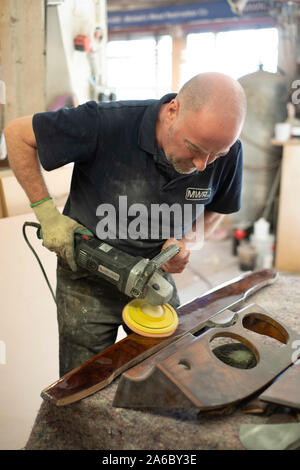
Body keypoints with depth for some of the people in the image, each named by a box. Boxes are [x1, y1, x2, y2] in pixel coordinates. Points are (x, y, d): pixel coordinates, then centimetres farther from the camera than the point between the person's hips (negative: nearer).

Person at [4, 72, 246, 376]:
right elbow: (17, 133, -15)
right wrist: (47, 213, -19)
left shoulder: (226, 152, -15)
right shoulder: (107, 123, -29)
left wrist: (187, 242, -15)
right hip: (89, 282, -3)